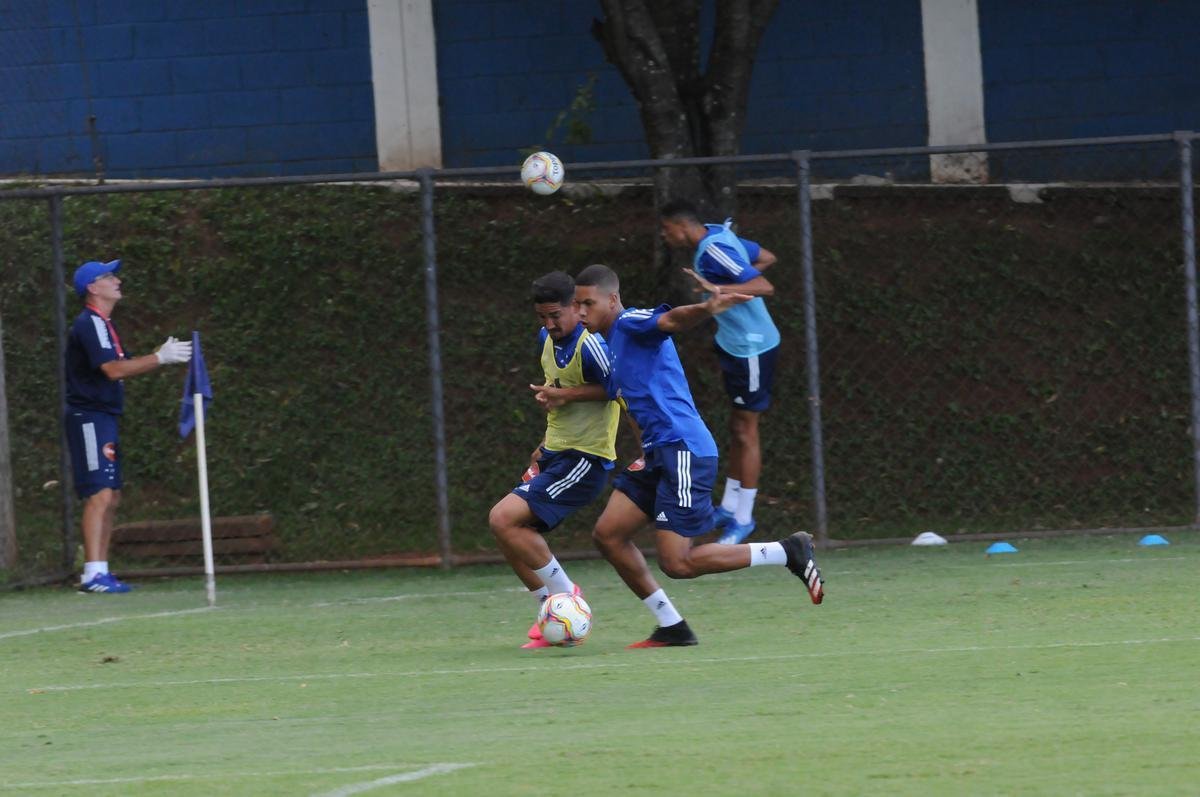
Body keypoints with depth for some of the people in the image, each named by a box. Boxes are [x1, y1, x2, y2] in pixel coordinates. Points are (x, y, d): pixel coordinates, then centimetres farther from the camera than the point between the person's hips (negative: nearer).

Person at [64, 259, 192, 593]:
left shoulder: (103, 325, 19)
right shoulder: (89, 324, -13)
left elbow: (121, 367, 17)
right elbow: (113, 369, -23)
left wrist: (161, 356, 4)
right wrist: (160, 358, -21)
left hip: (104, 420, 10)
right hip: (89, 418, -10)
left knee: (111, 497, 11)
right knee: (100, 495, -17)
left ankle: (100, 572, 13)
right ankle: (93, 574, -22)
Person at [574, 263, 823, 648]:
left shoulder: (631, 324, -9)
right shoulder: (613, 343, 21)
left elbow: (672, 319, -31)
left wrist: (706, 309, -53)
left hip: (683, 450, -10)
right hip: (659, 454, 10)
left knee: (677, 563, -11)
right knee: (608, 534, 5)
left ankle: (789, 552, -2)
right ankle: (671, 627, 10)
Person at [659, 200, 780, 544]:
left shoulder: (714, 251, -24)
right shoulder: (717, 235, 4)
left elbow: (765, 286, -31)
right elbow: (767, 258, 15)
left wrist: (720, 289, -42)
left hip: (752, 349, -10)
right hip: (735, 345, 10)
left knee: (745, 431, -2)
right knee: (737, 428, 16)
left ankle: (744, 519, 6)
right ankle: (729, 507, 24)